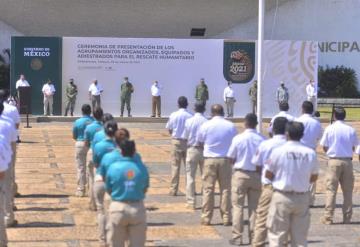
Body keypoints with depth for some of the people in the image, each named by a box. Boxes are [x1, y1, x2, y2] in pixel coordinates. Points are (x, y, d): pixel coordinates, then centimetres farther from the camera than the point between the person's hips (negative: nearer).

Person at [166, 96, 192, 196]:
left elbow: (169, 130, 1)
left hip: (176, 141, 0)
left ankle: (173, 189, 0)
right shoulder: (190, 116, -8)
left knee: (175, 166, 2)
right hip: (188, 142, 0)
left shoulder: (173, 115, -6)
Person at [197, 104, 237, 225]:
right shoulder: (231, 126, -4)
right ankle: (226, 218, 8)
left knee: (208, 189, 5)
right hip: (225, 160, 1)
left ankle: (206, 218, 7)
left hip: (210, 159, -1)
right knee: (225, 189, 7)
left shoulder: (206, 125, -5)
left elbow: (200, 142, 5)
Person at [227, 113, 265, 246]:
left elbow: (231, 159, -5)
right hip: (257, 175, 2)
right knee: (254, 206, 12)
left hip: (240, 174, -2)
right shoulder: (262, 140, -7)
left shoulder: (238, 138, -11)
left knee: (238, 206, 5)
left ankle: (237, 236, 4)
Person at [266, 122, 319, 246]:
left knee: (277, 234, 6)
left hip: (282, 197, -2)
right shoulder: (310, 153, -4)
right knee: (300, 236, 10)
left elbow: (268, 175, -3)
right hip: (302, 198, 3)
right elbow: (314, 177, 7)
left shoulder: (278, 151, -11)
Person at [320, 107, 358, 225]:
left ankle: (328, 217, -1)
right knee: (348, 190, 9)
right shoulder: (351, 130, -1)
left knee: (331, 189, 1)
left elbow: (324, 147, -1)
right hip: (347, 161, 2)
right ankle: (347, 217, 13)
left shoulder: (329, 129, -5)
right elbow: (354, 147, 5)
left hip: (334, 161, -2)